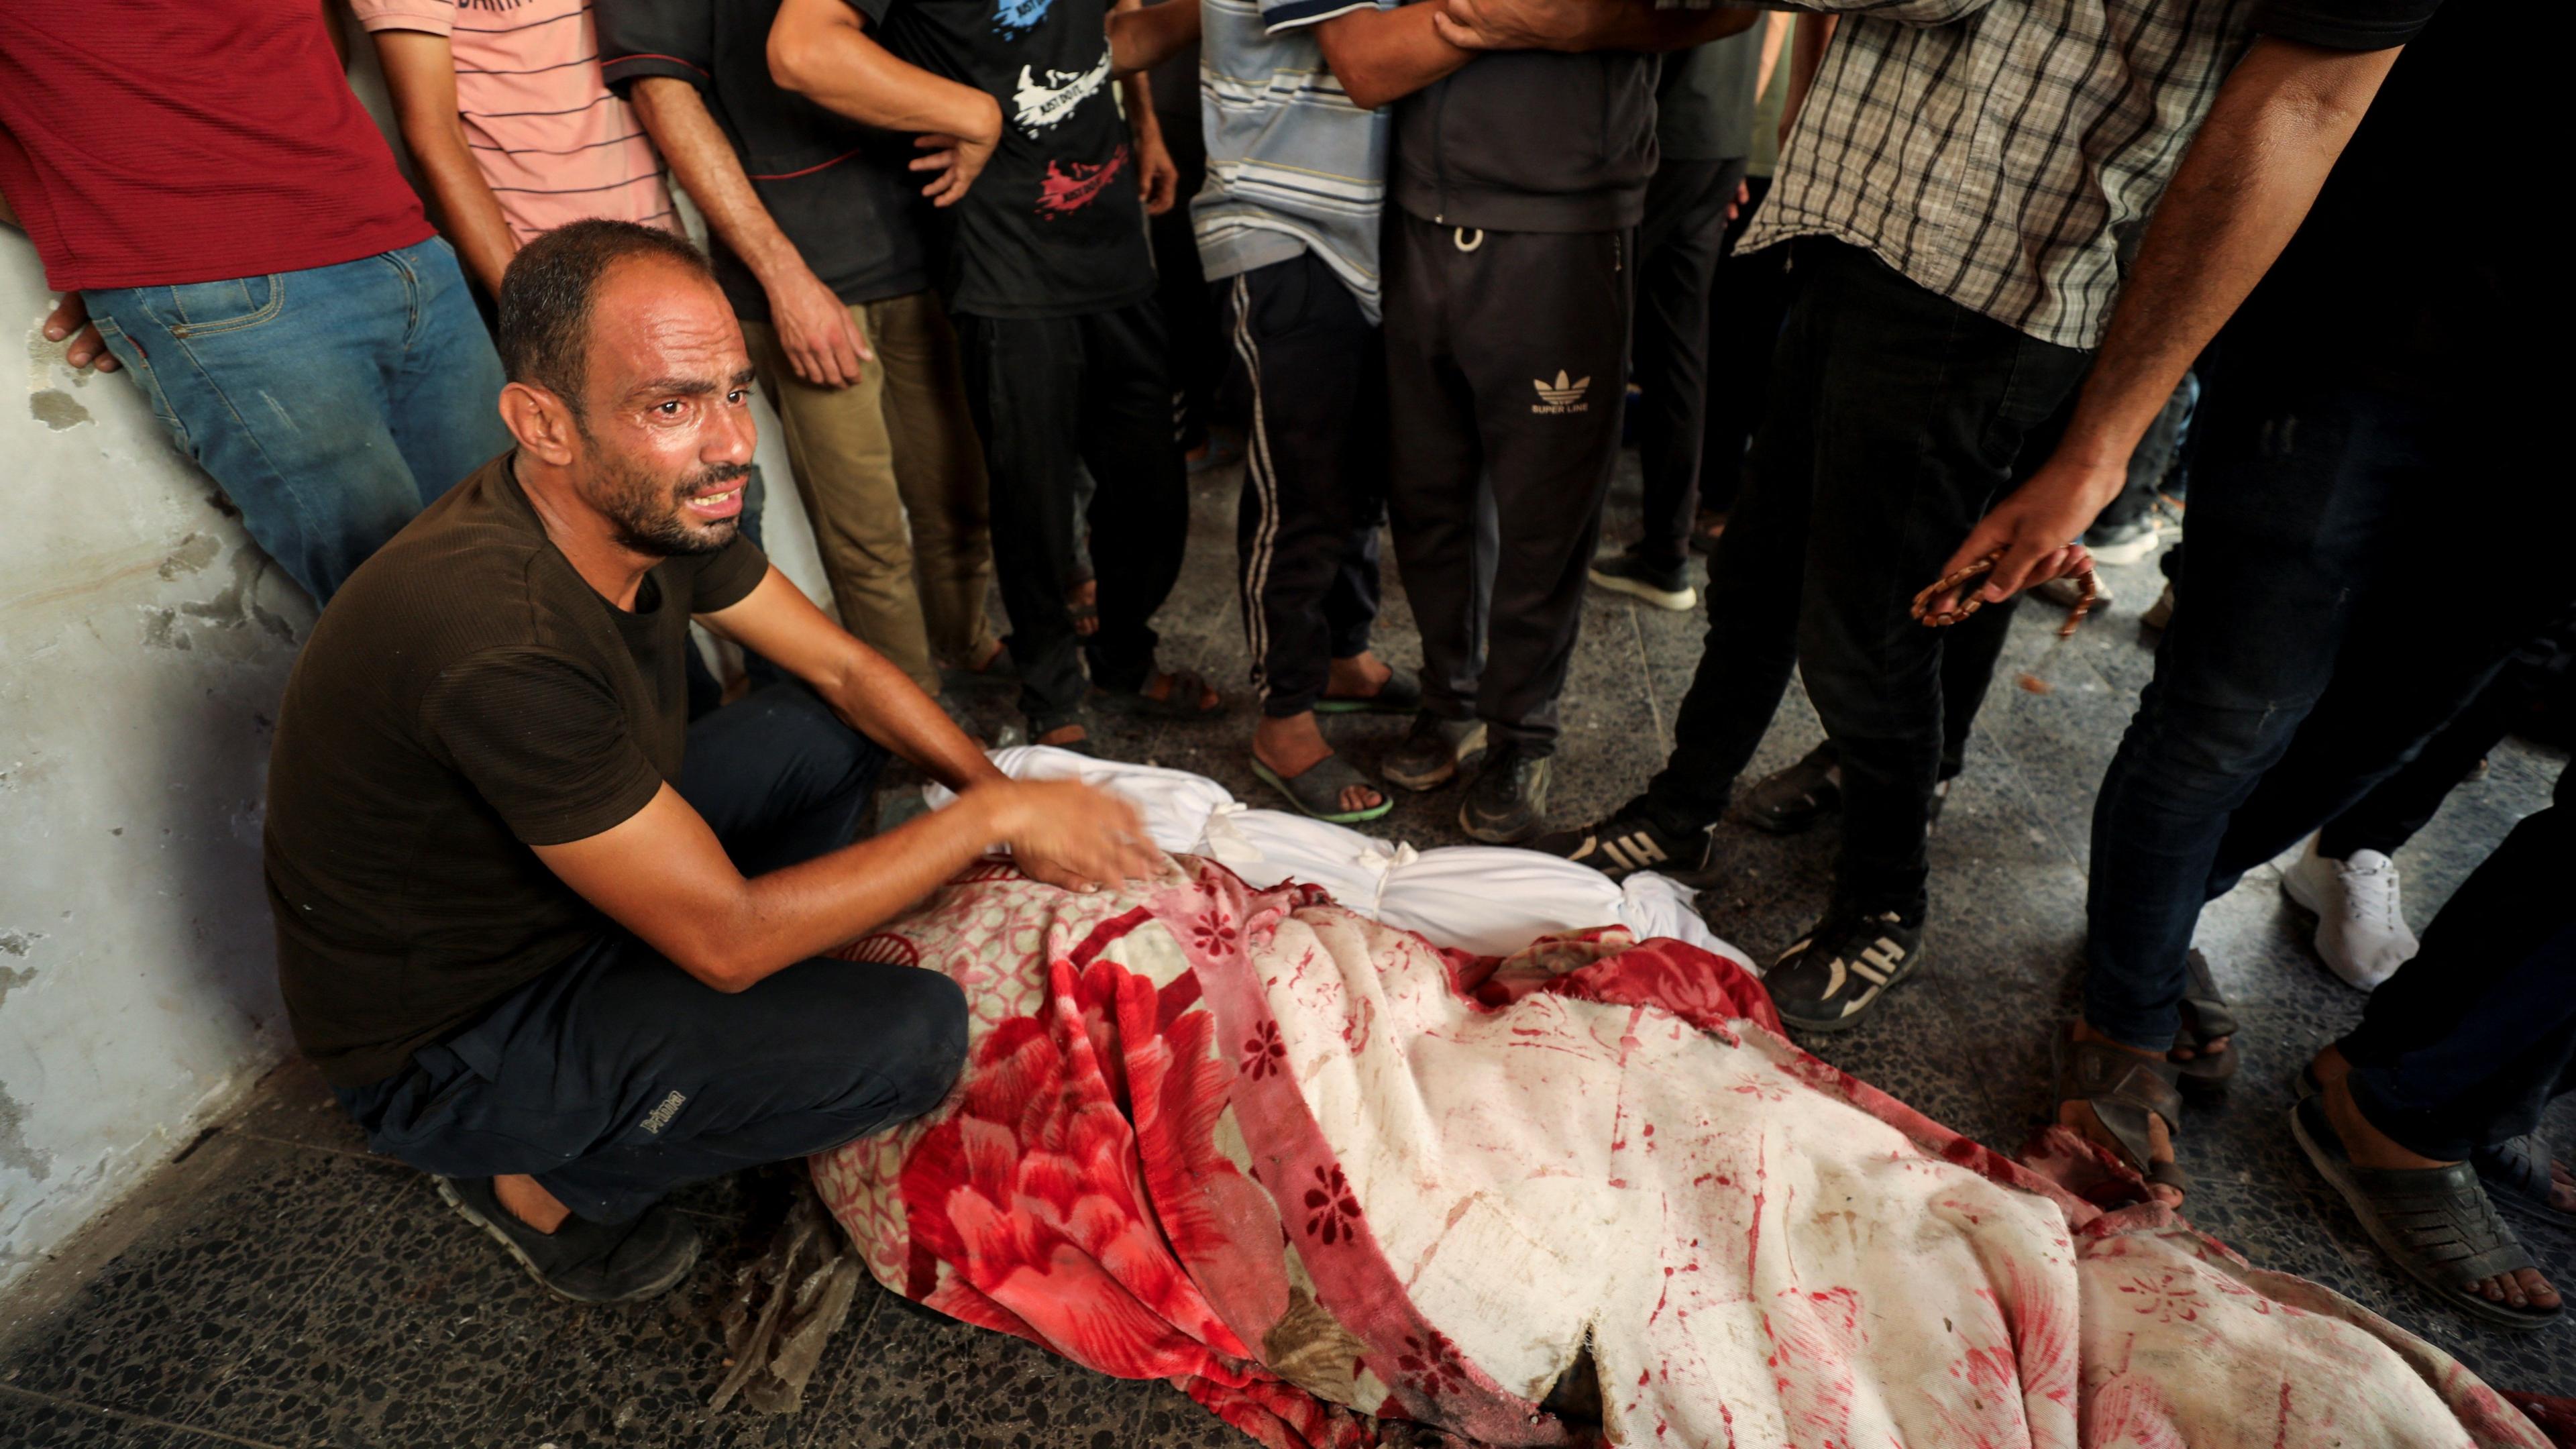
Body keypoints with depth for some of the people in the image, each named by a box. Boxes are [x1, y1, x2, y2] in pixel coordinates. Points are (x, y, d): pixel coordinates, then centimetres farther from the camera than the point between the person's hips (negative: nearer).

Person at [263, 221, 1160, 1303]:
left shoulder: (652, 507, -12)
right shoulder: (500, 640, -37)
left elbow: (845, 668, 0)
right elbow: (726, 938, -31)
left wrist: (1001, 793, -12)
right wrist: (994, 815, -25)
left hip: (576, 877, 8)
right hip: (444, 1045, -8)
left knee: (834, 729, 6)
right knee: (910, 1035, -22)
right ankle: (538, 1182, 2)